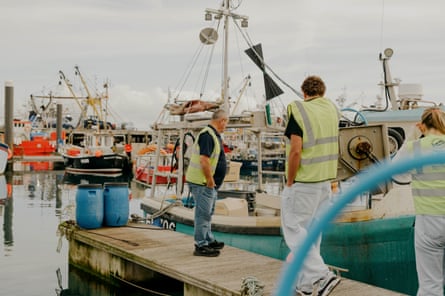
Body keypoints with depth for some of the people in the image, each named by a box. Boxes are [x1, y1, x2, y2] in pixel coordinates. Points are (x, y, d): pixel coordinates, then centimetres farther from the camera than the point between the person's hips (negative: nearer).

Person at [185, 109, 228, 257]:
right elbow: (204, 160, -27)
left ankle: (209, 241, 32)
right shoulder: (207, 135, -20)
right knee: (203, 214, -5)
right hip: (203, 182, -11)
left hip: (210, 183, 11)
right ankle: (201, 246, 2)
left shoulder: (213, 135, 14)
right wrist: (210, 180, -20)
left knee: (208, 213, 20)